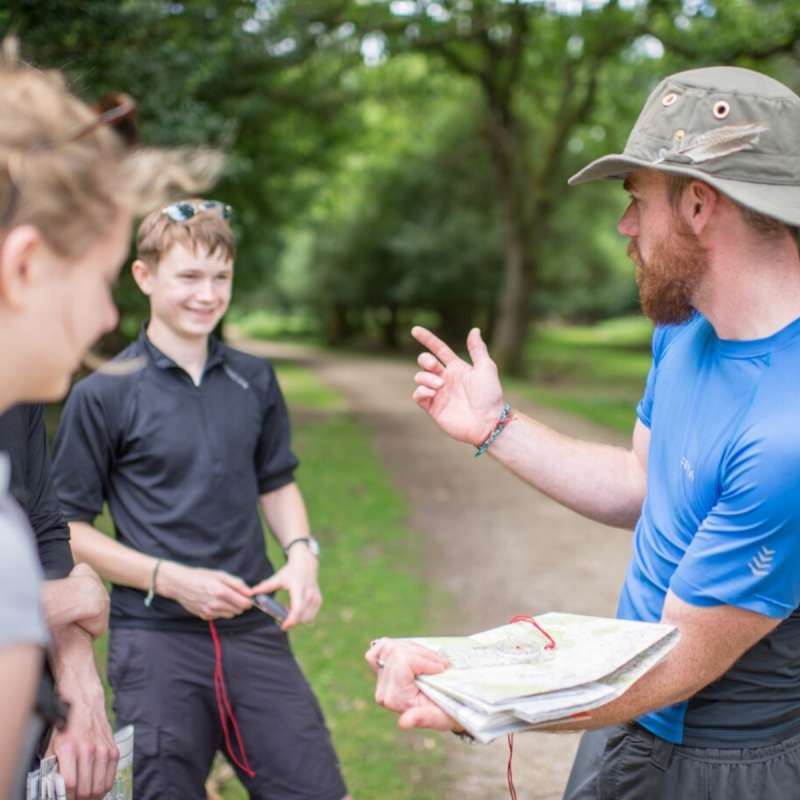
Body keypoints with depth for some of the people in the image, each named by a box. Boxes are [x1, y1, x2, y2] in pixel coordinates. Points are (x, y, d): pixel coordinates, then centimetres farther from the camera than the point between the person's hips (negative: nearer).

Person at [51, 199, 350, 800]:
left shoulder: (254, 380, 9)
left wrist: (302, 552, 1)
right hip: (155, 641, -3)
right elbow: (67, 528, -2)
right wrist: (170, 579, -12)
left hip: (253, 631, 4)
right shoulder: (104, 394, -5)